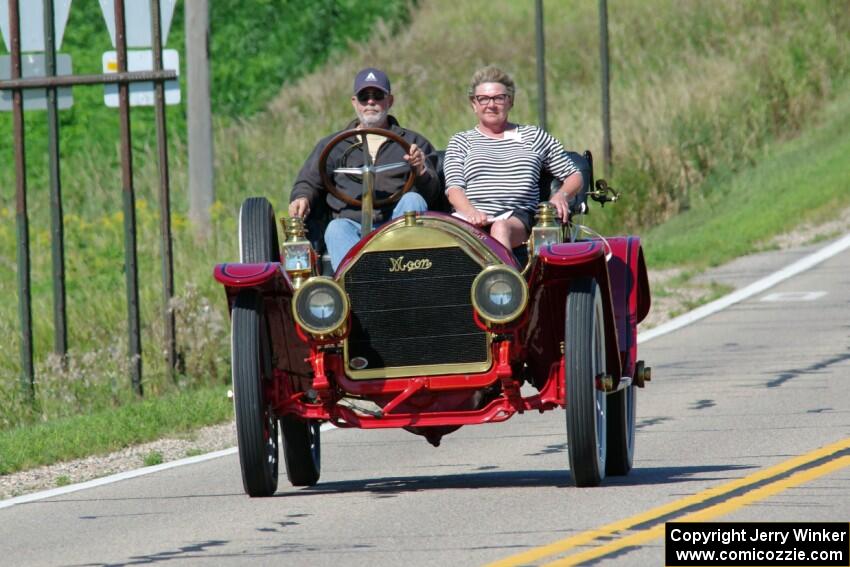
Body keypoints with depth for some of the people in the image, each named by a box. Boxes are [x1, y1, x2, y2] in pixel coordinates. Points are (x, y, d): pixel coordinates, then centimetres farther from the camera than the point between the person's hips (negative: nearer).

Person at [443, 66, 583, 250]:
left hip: (519, 217, -1)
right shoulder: (461, 142, 24)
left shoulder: (534, 136, 24)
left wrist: (561, 195, 0)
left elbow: (574, 176, 25)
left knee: (501, 228, -39)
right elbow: (454, 188, 8)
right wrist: (471, 212, -16)